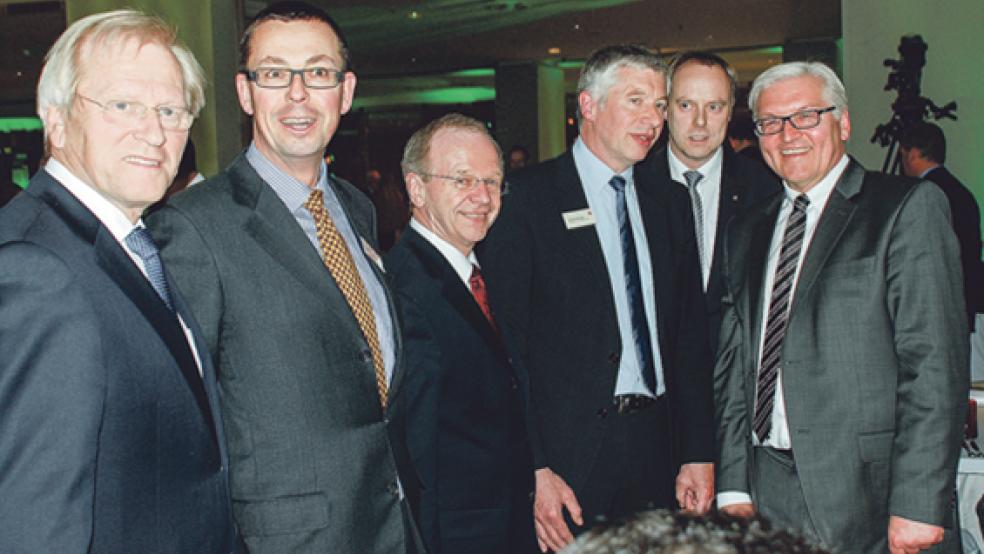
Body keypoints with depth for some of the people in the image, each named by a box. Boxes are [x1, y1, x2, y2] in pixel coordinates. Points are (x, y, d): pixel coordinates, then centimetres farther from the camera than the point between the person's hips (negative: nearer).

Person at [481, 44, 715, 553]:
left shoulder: (670, 205, 12)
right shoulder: (525, 197, -5)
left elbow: (690, 337, 14)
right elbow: (505, 343, -8)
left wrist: (698, 454, 7)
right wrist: (533, 471, -14)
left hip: (658, 449, 5)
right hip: (568, 454, -4)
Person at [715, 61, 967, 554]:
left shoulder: (908, 206, -3)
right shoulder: (747, 232, 14)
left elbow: (935, 361, -10)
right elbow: (733, 367, 11)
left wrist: (917, 504, -15)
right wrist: (733, 488, 3)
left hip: (863, 495, -4)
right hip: (766, 492, 4)